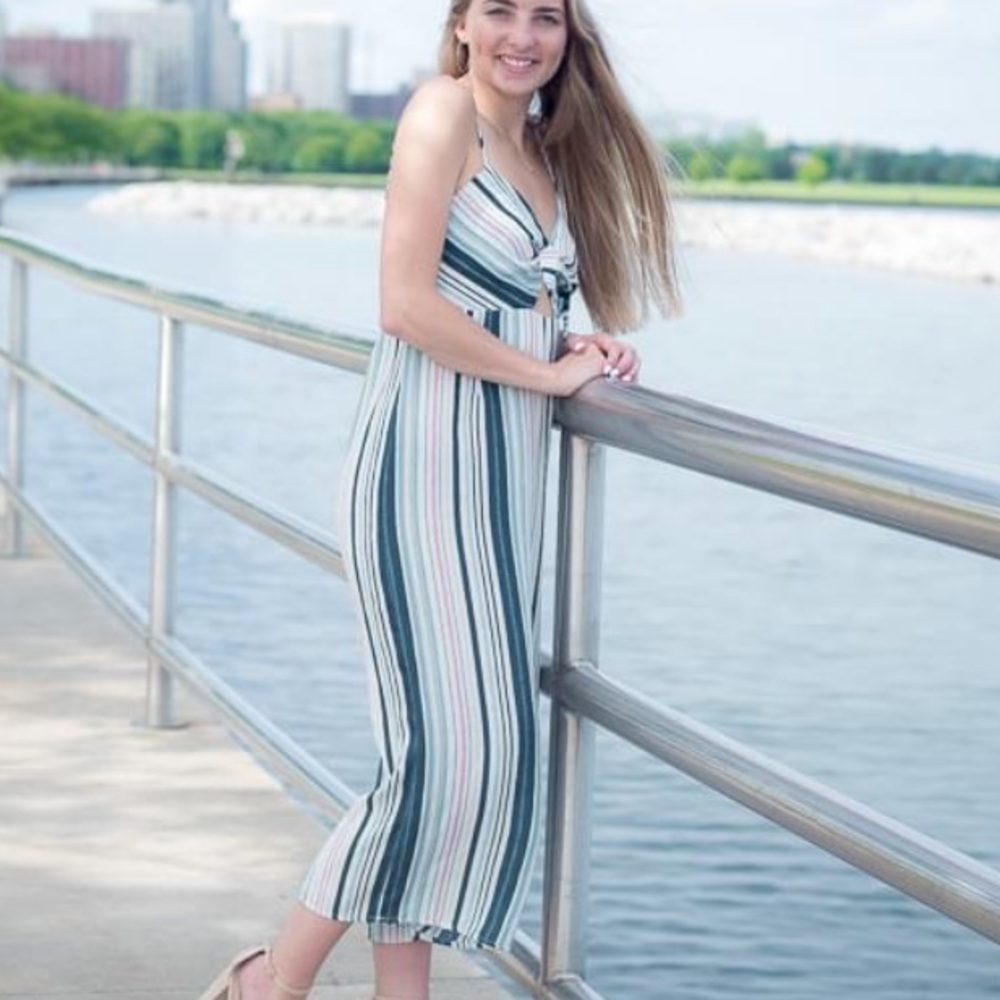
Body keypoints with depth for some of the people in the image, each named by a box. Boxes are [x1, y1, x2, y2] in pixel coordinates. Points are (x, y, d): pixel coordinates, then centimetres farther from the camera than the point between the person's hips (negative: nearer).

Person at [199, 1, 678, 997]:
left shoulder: (545, 146, 16)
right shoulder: (444, 110, -9)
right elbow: (408, 305, -16)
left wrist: (578, 345, 0)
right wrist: (548, 373, -10)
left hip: (503, 468, 9)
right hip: (426, 459, -9)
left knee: (489, 747, 8)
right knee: (446, 749, -9)